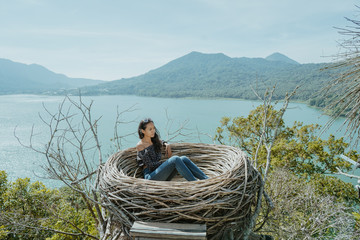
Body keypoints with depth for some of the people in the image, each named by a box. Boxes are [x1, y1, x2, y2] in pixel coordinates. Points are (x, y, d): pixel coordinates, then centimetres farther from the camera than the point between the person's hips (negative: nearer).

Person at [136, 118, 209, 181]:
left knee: (183, 159, -14)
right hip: (150, 176, -7)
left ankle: (207, 179, -21)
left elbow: (162, 142, 38)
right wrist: (167, 162, -5)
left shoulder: (154, 141, 14)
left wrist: (167, 145, 14)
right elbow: (150, 164, -11)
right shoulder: (140, 146, -7)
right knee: (175, 159, -26)